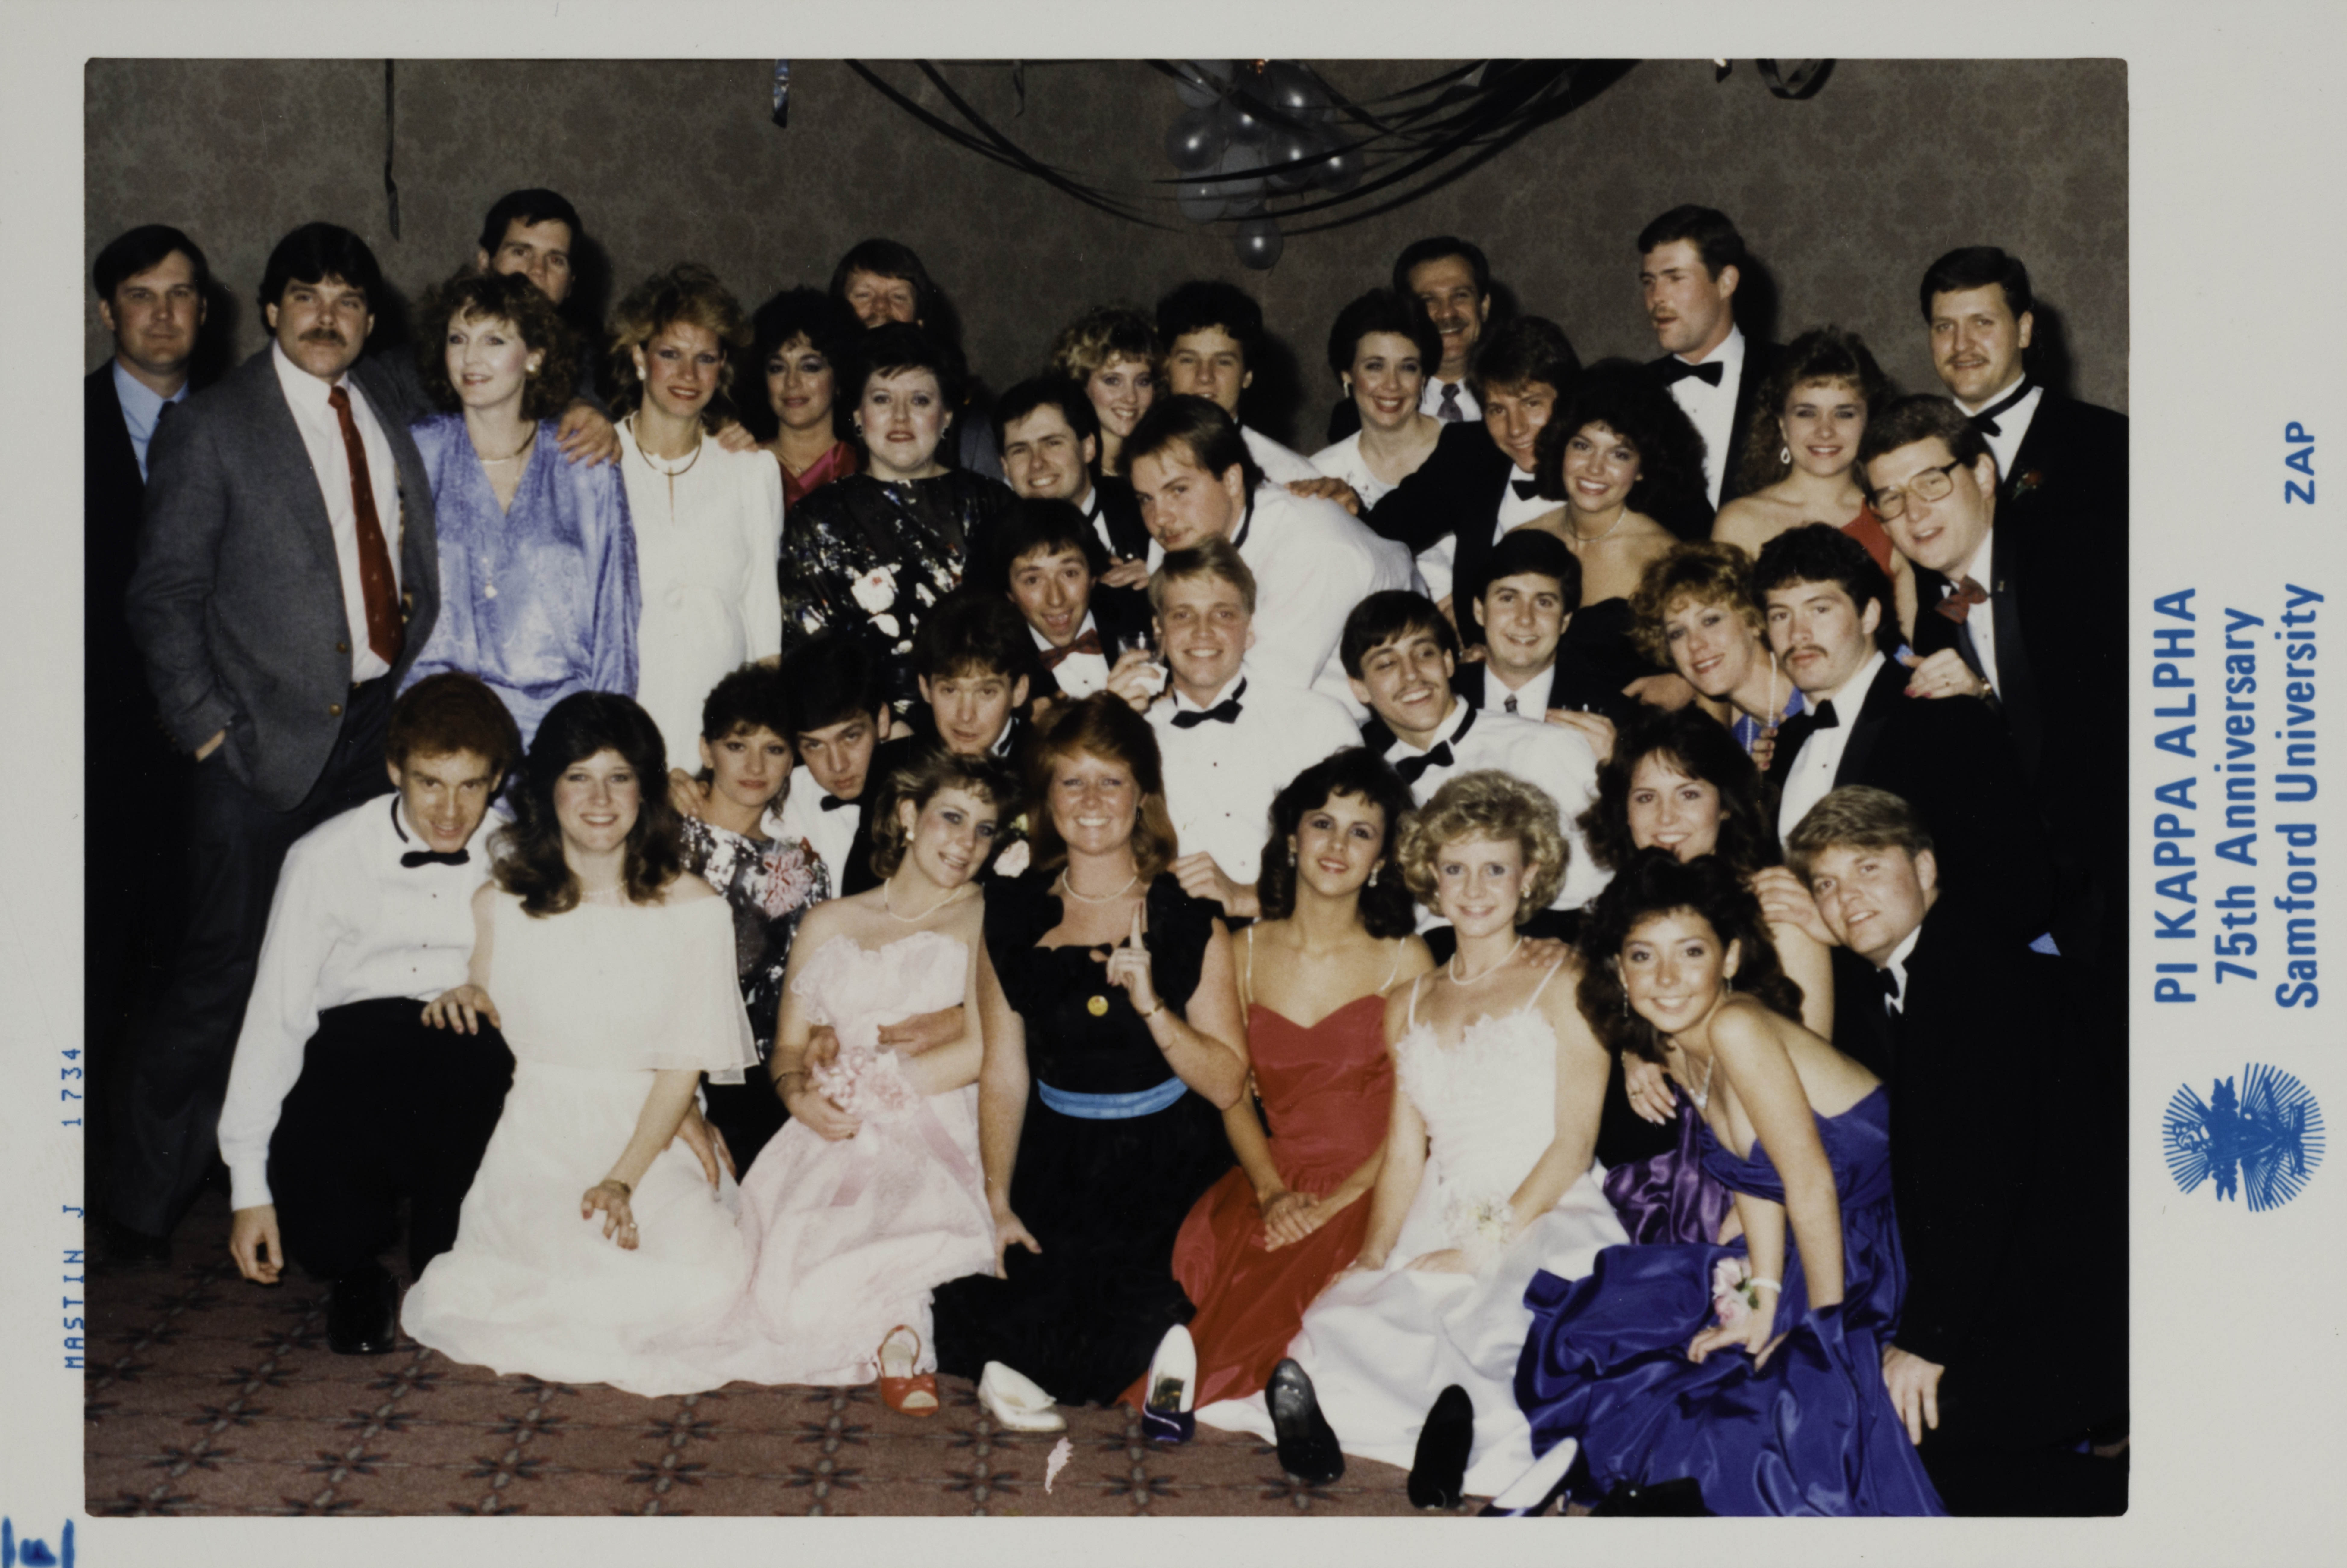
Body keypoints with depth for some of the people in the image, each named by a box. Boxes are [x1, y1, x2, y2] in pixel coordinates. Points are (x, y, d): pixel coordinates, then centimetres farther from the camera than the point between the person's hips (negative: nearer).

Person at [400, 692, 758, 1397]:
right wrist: (467, 997, -9)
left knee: (709, 1282, -26)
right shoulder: (500, 904, 7)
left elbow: (684, 1064, -1)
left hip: (656, 1144, 1)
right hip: (537, 1139, 0)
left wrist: (624, 1179, -13)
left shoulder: (693, 909, 2)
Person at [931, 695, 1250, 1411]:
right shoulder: (1014, 914, 5)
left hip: (1166, 1172, -2)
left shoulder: (1188, 917, -1)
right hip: (1055, 1170, 2)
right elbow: (1004, 1074, 7)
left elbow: (1228, 1085, -6)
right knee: (974, 1320, -18)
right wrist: (998, 1204, -1)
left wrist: (1151, 1006, -20)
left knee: (1113, 1345, -21)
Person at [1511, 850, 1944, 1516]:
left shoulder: (1738, 1028, -23)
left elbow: (1812, 1186, -22)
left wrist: (1826, 1335, -17)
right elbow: (1755, 1179, 5)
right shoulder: (1678, 1049, 2)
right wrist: (1764, 1302, -6)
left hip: (1870, 1272, -9)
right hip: (1802, 1260, 9)